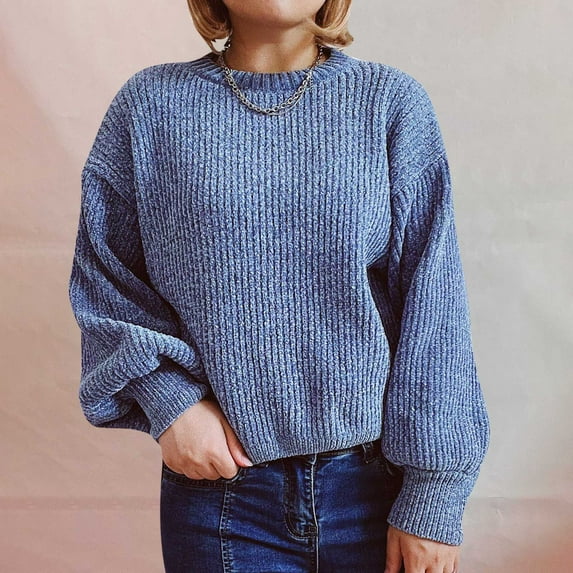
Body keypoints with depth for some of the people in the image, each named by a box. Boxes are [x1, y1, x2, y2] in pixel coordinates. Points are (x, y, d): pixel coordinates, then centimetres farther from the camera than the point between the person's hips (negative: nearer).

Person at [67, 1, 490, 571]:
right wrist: (167, 396, -10)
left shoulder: (392, 100, -3)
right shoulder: (152, 103, 0)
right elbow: (102, 275, 5)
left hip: (377, 482, 1)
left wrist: (433, 499, -8)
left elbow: (433, 305, -6)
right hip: (221, 488, 0)